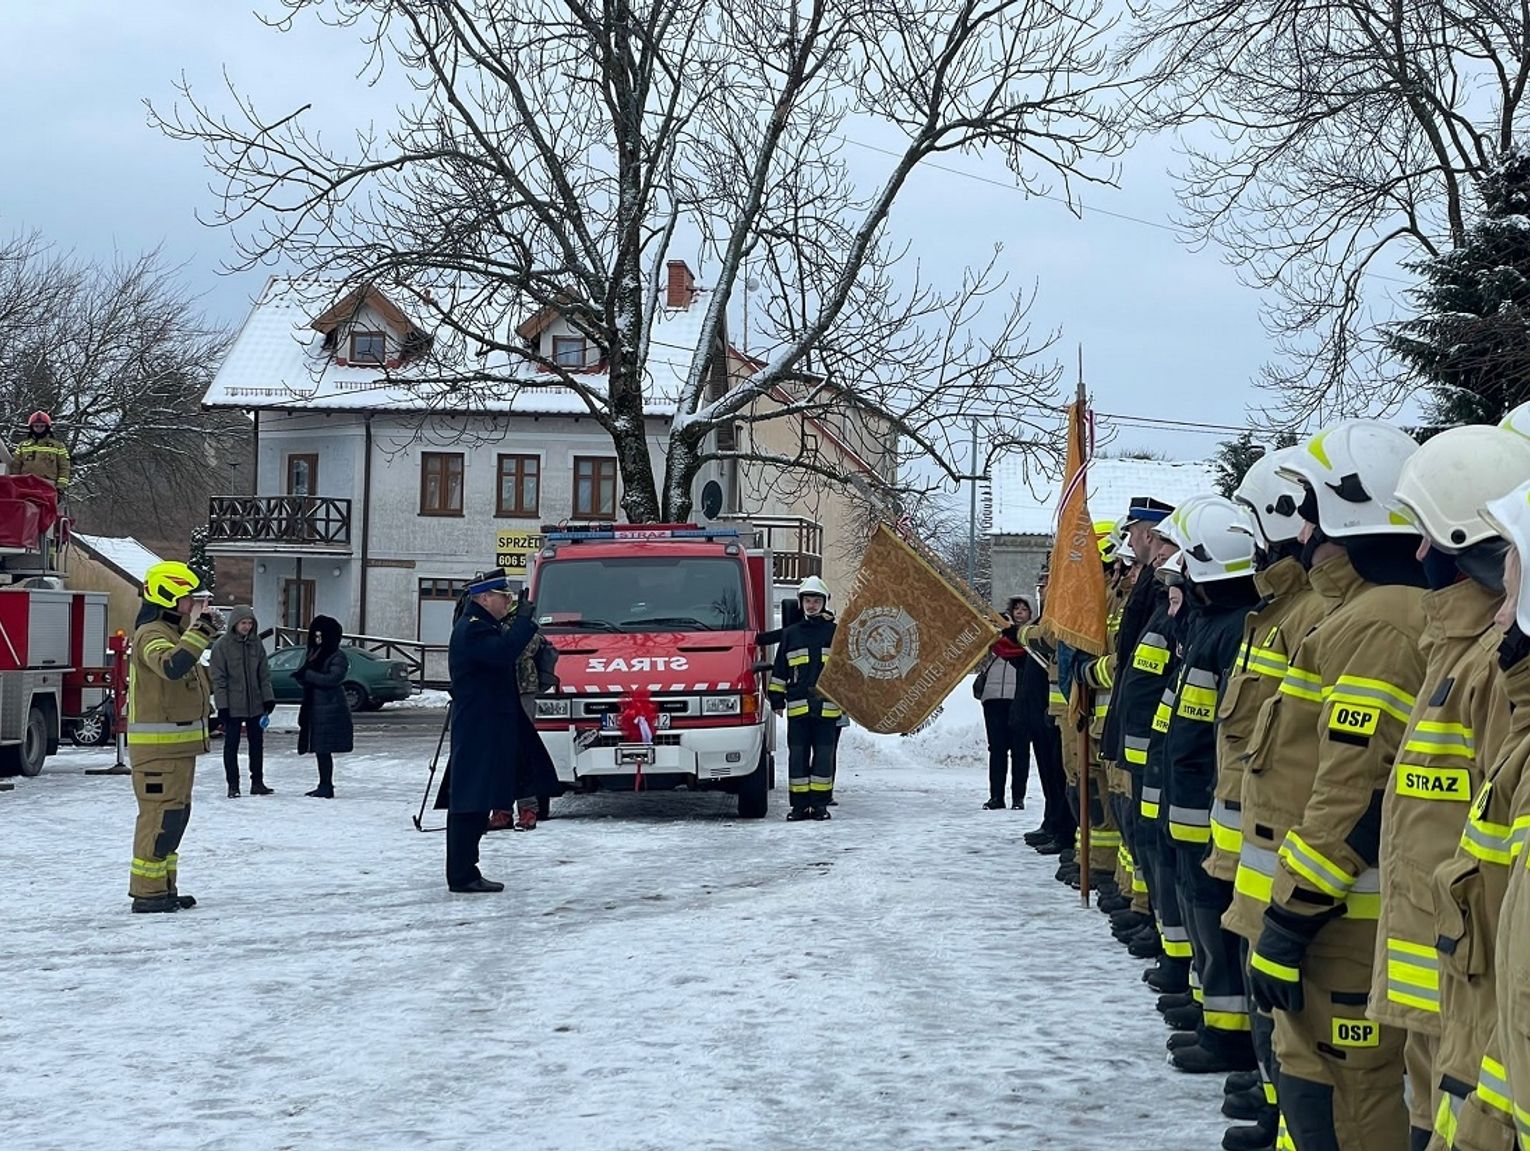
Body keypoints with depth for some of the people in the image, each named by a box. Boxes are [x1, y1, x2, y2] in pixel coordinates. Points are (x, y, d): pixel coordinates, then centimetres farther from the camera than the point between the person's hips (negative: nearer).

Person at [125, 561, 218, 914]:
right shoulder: (151, 635, -15)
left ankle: (163, 888, 22)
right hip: (158, 743, -11)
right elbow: (172, 665, -37)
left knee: (175, 814, 15)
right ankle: (147, 892, -6)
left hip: (178, 743, 11)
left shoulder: (174, 633, 19)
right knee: (161, 814, -9)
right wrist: (198, 629, -35)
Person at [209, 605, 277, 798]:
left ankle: (257, 782, 17)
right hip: (233, 705, -4)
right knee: (231, 744, 2)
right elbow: (218, 678, -9)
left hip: (255, 703, 4)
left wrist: (268, 698, 3)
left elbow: (264, 673, 10)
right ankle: (233, 785, 8)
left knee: (257, 742, 9)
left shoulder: (256, 643, 5)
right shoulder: (222, 645, -8)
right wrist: (222, 705, -13)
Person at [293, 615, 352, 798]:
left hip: (330, 709, -8)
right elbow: (309, 680, 20)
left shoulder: (337, 657, -7)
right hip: (315, 708, 8)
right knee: (319, 749, 11)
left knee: (324, 749, -10)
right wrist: (301, 676, -3)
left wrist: (307, 675, -18)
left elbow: (332, 679, -20)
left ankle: (327, 786, -6)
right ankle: (324, 785, 19)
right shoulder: (315, 655, 18)